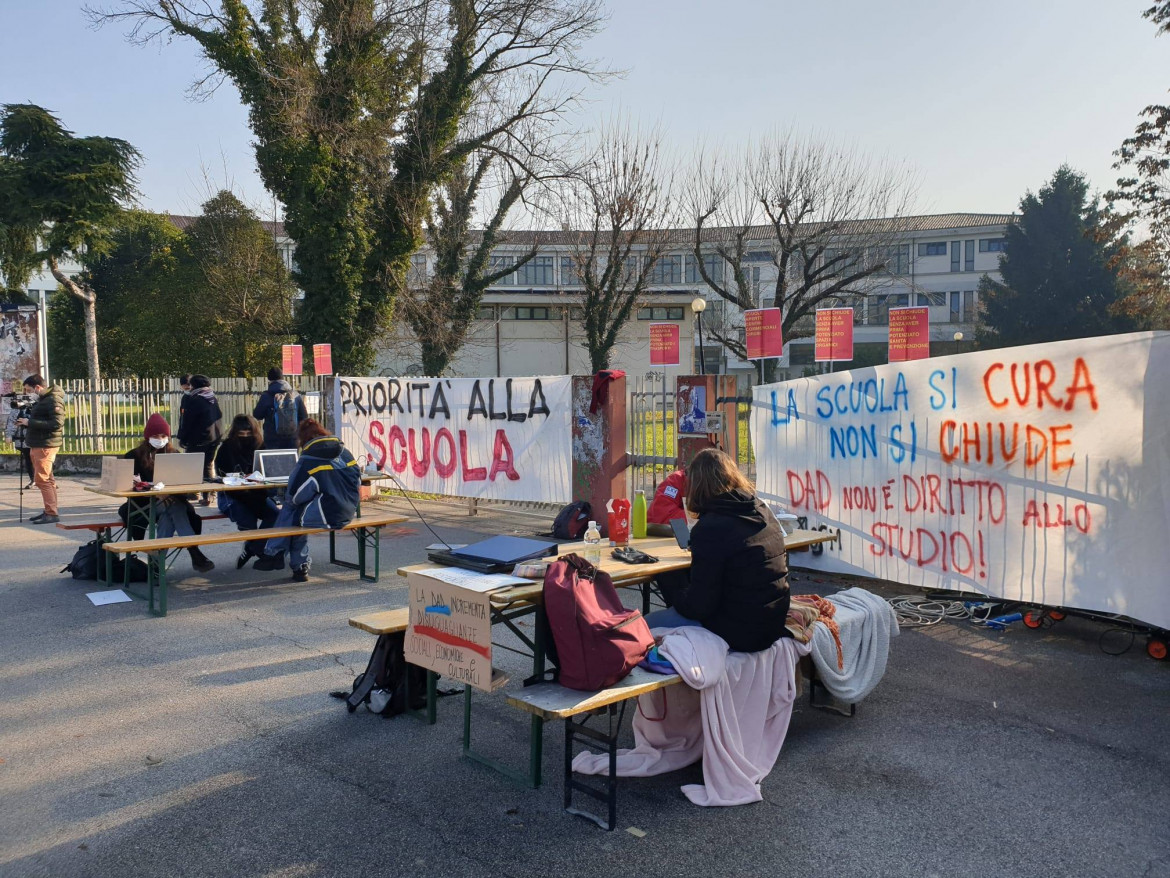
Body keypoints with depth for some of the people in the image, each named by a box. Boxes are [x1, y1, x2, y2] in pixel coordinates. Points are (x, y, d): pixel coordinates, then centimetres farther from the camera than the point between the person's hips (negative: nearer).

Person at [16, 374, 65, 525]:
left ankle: (52, 514, -10)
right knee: (46, 479, 12)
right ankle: (49, 511, 18)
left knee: (42, 479, -11)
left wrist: (30, 422, -21)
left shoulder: (54, 400, -14)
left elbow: (57, 423, -23)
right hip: (37, 445, 10)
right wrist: (25, 421, 4)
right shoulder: (42, 399, 17)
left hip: (46, 446, -10)